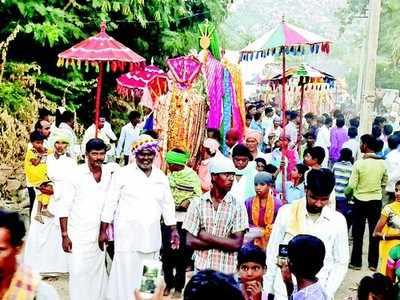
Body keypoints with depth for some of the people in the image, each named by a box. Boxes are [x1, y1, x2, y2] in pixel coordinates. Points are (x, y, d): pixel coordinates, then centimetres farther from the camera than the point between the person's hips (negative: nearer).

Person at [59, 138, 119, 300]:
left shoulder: (111, 171, 0)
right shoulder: (76, 174, -9)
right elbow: (64, 207, -7)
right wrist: (64, 235, -11)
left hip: (100, 233, 4)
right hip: (78, 234, -4)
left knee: (98, 271, 12)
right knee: (79, 272, -3)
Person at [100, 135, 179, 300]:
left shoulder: (161, 177, 8)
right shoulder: (123, 174, -4)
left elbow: (168, 205, 14)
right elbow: (110, 203, -3)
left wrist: (174, 230, 10)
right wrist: (103, 231, -5)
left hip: (152, 235, 4)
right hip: (127, 233, -4)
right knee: (126, 274, -1)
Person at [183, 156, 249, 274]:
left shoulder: (238, 206, -2)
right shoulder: (197, 203, 0)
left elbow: (237, 243, -8)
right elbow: (190, 242, -5)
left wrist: (208, 237, -10)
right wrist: (224, 243, -11)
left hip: (226, 270, -1)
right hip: (201, 268, 1)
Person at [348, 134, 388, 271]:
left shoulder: (359, 163, -16)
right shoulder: (382, 163, -4)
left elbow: (352, 185, -13)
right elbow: (384, 182, 9)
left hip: (360, 201, -3)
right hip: (376, 201, 3)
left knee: (358, 233, 8)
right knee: (375, 232, 10)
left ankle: (356, 262, 14)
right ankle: (373, 263, 15)